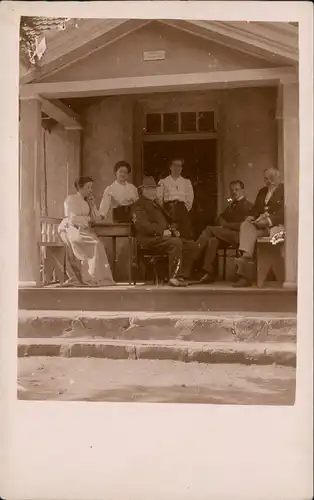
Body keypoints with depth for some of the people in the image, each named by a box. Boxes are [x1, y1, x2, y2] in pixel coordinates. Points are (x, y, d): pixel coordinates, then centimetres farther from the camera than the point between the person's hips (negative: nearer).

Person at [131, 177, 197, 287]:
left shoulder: (156, 204, 28)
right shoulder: (138, 205, 0)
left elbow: (168, 220, 32)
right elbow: (142, 225, -15)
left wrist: (174, 229, 9)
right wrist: (162, 231, -24)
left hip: (163, 237, 9)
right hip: (150, 240, -9)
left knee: (191, 245, -6)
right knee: (176, 243, -33)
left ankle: (182, 276, -8)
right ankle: (174, 278, -28)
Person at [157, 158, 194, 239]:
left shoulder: (187, 182, 18)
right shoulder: (163, 182, 13)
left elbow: (190, 198, 12)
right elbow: (159, 198, 6)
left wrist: (186, 208, -1)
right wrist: (163, 211, -3)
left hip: (182, 208, 1)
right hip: (168, 209, -1)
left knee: (186, 234, -10)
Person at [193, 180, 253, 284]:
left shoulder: (248, 205, 2)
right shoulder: (232, 205, 28)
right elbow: (221, 217, 30)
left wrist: (225, 225, -7)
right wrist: (223, 224, 5)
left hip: (238, 236, -6)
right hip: (227, 236, 6)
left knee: (210, 229, -22)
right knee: (212, 241, -27)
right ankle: (209, 274, -34)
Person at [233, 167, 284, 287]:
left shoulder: (284, 190, 0)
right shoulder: (262, 191, 24)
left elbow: (284, 211, -12)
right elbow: (256, 208, 23)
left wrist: (269, 220, -24)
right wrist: (251, 216, -1)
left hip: (276, 225, -6)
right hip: (261, 223, 6)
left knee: (249, 232, -31)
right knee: (245, 225, -26)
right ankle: (246, 257, -42)